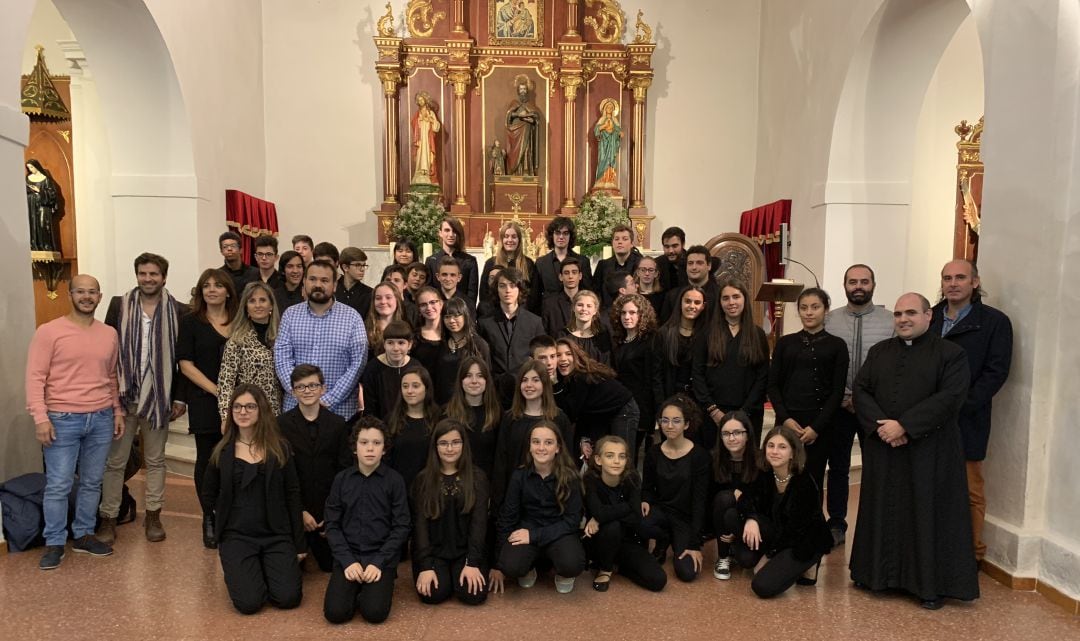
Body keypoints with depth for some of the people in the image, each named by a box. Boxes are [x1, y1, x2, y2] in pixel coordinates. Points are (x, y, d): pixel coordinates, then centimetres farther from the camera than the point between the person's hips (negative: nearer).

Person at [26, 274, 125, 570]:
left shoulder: (110, 334, 8)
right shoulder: (49, 332, -7)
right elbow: (35, 378, -9)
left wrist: (118, 411, 13)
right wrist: (40, 417, -15)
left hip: (101, 419, 4)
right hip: (62, 420, -4)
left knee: (92, 482, 12)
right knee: (58, 485, 1)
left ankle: (83, 535, 26)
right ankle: (54, 543, 15)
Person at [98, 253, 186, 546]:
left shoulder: (177, 311, -2)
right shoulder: (119, 305, 0)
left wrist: (179, 398, -3)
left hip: (158, 397, 0)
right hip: (122, 395, 1)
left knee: (155, 459, 12)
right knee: (115, 461, 7)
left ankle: (153, 516, 23)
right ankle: (108, 519, 18)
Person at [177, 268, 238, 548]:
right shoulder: (191, 322, 3)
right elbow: (185, 364, -3)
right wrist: (215, 389, -12)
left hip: (236, 401, 1)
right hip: (204, 402, -1)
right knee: (207, 459, 4)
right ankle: (210, 520, 15)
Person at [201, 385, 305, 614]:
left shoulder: (280, 448, 0)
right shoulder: (222, 452, 2)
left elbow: (292, 496, 2)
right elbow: (207, 497, 13)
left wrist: (299, 544, 2)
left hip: (276, 535, 0)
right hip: (236, 535, 0)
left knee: (288, 598, -14)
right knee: (249, 602, -17)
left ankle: (266, 567, 18)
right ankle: (237, 570, 18)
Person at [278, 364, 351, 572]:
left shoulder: (337, 424, -1)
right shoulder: (281, 424, -6)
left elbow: (345, 471, -2)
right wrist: (300, 512, -11)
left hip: (328, 509, 2)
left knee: (330, 564, 7)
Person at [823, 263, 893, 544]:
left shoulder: (891, 321, -3)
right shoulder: (829, 320, 0)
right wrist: (844, 397, -8)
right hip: (839, 406, 1)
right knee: (838, 468, 10)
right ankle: (836, 525, 22)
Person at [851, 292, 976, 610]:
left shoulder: (951, 354, -2)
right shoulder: (879, 352, 12)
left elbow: (950, 397, -14)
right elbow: (861, 390, 4)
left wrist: (904, 426, -19)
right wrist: (880, 426, -13)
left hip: (929, 451, -4)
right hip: (882, 448, 4)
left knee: (928, 513, 1)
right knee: (884, 510, 10)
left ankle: (932, 584, 13)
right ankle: (881, 574, 22)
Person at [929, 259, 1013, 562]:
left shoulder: (994, 321, 0)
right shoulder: (928, 319, 11)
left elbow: (996, 372, -6)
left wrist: (961, 406, -14)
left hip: (967, 421, -3)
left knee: (970, 490, 5)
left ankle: (972, 553, 16)